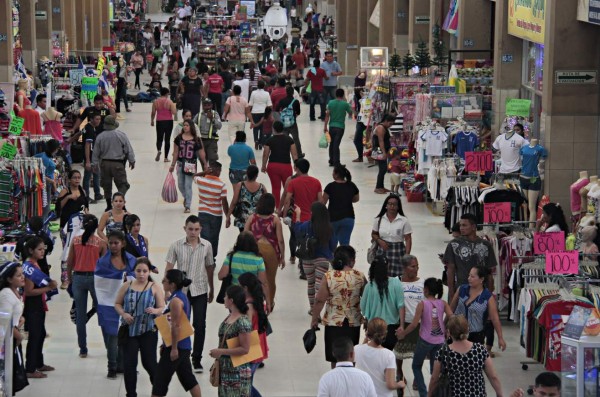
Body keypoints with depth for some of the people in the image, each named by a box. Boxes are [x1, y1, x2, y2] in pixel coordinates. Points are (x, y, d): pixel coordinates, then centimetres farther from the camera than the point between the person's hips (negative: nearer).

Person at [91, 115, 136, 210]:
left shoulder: (100, 137, -3)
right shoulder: (121, 135, -9)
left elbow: (96, 152, 3)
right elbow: (128, 150, -4)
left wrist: (94, 164, 15)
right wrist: (132, 161, 9)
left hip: (104, 163, 3)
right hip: (118, 164, -3)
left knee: (107, 185, 12)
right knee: (122, 184, 4)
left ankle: (109, 205, 17)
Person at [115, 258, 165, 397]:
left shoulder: (155, 288, -2)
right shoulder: (127, 286, 3)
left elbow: (162, 308, -2)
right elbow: (117, 304, 10)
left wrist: (155, 311, -24)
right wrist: (123, 314, -10)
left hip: (148, 331, -2)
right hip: (129, 330, 2)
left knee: (149, 362, 2)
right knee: (129, 363, 1)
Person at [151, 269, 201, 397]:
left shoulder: (175, 300, -18)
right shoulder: (181, 296, 13)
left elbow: (176, 326, -22)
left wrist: (174, 348, -21)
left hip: (177, 345, -10)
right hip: (184, 345, 10)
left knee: (160, 378, -3)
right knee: (187, 377, 16)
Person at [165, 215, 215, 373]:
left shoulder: (206, 246, -2)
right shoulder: (176, 246, -6)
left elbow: (209, 268, 9)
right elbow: (169, 268, -3)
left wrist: (211, 289, 15)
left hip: (200, 290, 1)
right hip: (181, 290, -1)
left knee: (200, 325, 0)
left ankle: (197, 359, 12)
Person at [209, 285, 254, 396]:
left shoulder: (243, 322, -21)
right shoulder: (229, 317, 6)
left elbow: (245, 349, -22)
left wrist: (221, 352, -21)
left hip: (238, 371, -9)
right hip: (225, 369, 9)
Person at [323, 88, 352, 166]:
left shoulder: (331, 103, -2)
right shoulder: (345, 104, -8)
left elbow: (327, 115, -4)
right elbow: (350, 114, 5)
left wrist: (325, 127, 0)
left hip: (332, 126, 2)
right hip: (340, 127, -2)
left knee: (332, 144, 14)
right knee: (336, 144, -2)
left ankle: (331, 161, 21)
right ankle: (336, 162, -3)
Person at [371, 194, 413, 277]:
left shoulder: (404, 221, -4)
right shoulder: (379, 220, 3)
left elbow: (408, 239, -4)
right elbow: (374, 234, 15)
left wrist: (407, 255, -11)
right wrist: (379, 241, -6)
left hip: (398, 252, -2)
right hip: (382, 252, 2)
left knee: (397, 277, -6)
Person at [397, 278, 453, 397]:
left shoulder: (422, 304, -11)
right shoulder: (443, 303, -1)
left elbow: (414, 324, -12)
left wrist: (403, 333, 2)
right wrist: (446, 330, 7)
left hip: (425, 340, -3)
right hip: (439, 341, 3)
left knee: (416, 366, 16)